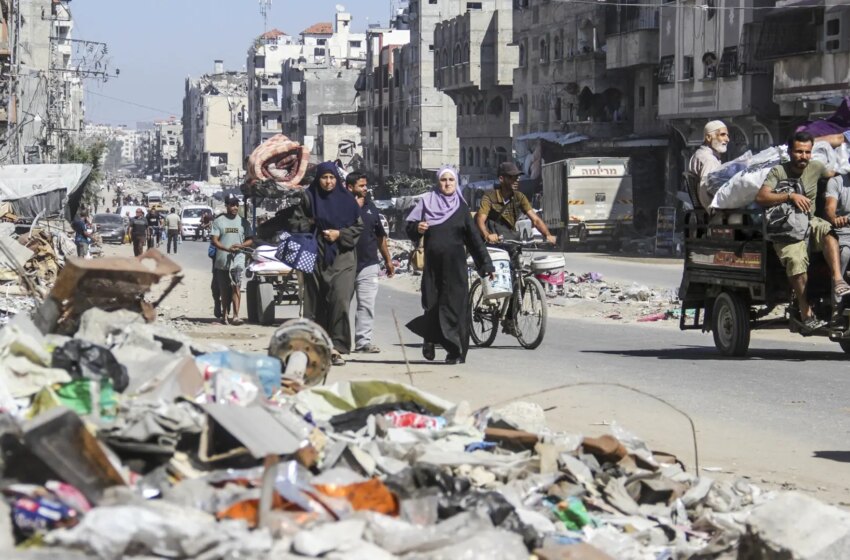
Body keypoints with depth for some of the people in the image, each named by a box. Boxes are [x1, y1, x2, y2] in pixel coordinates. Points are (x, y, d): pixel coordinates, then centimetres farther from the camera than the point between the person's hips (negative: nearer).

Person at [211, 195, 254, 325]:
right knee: (224, 289, 9)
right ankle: (224, 314, 20)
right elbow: (215, 241, -2)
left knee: (236, 286, -14)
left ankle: (235, 315, -20)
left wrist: (240, 246, -10)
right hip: (222, 260, 1)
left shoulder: (243, 221, 10)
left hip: (238, 259, -1)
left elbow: (250, 240, 11)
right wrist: (227, 248, -18)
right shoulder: (219, 221, 5)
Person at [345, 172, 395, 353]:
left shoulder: (370, 206, 14)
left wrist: (388, 260, 21)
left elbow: (380, 236, 21)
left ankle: (363, 341, -1)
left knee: (366, 305, -3)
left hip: (368, 265, 4)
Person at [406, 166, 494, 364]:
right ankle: (430, 339, 26)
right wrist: (417, 228, -18)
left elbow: (474, 237, 7)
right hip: (432, 263, 0)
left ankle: (455, 350, -3)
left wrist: (486, 264, 5)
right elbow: (409, 226, 5)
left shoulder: (461, 207, 7)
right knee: (432, 303, 2)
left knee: (454, 303, -5)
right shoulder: (426, 202, 6)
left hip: (455, 265, 0)